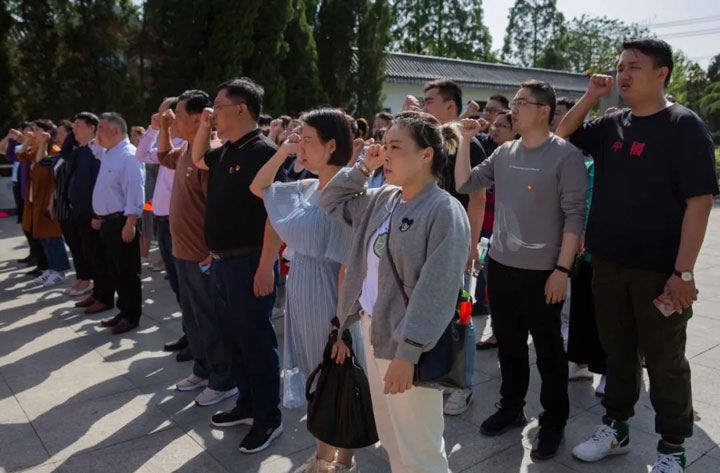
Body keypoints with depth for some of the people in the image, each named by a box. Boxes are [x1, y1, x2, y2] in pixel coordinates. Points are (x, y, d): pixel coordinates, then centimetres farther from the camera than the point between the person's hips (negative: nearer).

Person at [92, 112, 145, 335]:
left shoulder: (128, 155, -15)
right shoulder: (106, 154, 15)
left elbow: (134, 191, -21)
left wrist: (129, 224, -25)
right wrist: (100, 216, 22)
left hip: (122, 222, -9)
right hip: (107, 222, 9)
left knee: (127, 272, 0)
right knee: (114, 271, 15)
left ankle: (132, 316, 10)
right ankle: (124, 311, 27)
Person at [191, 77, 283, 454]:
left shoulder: (262, 151, -15)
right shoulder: (225, 152, 11)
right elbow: (197, 159, 33)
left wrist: (266, 266, -24)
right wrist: (203, 127, 16)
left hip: (249, 263, -9)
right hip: (221, 261, 9)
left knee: (256, 341, 2)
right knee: (233, 338, 18)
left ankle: (268, 419, 18)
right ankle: (248, 404, 34)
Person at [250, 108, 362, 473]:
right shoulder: (306, 188, 6)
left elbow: (348, 264, -19)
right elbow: (258, 188, 17)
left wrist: (341, 317, -19)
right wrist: (282, 151, 5)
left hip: (328, 298, -8)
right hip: (301, 295, 8)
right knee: (317, 378, 19)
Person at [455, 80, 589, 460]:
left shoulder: (565, 154, -9)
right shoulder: (504, 152, 7)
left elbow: (574, 215, -12)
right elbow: (464, 184, 10)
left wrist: (562, 269, -16)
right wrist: (465, 141, 1)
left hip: (542, 271, -5)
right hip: (499, 265, 6)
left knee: (548, 349, 9)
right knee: (508, 343, 18)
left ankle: (553, 423, 26)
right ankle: (511, 407, 36)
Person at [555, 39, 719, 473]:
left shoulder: (683, 125, -9)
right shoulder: (611, 125, 7)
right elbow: (564, 135, 19)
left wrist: (683, 271, -19)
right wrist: (591, 96, 3)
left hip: (659, 270, -5)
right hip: (608, 264, 5)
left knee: (664, 361, 9)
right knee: (617, 351, 17)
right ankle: (616, 428, 34)